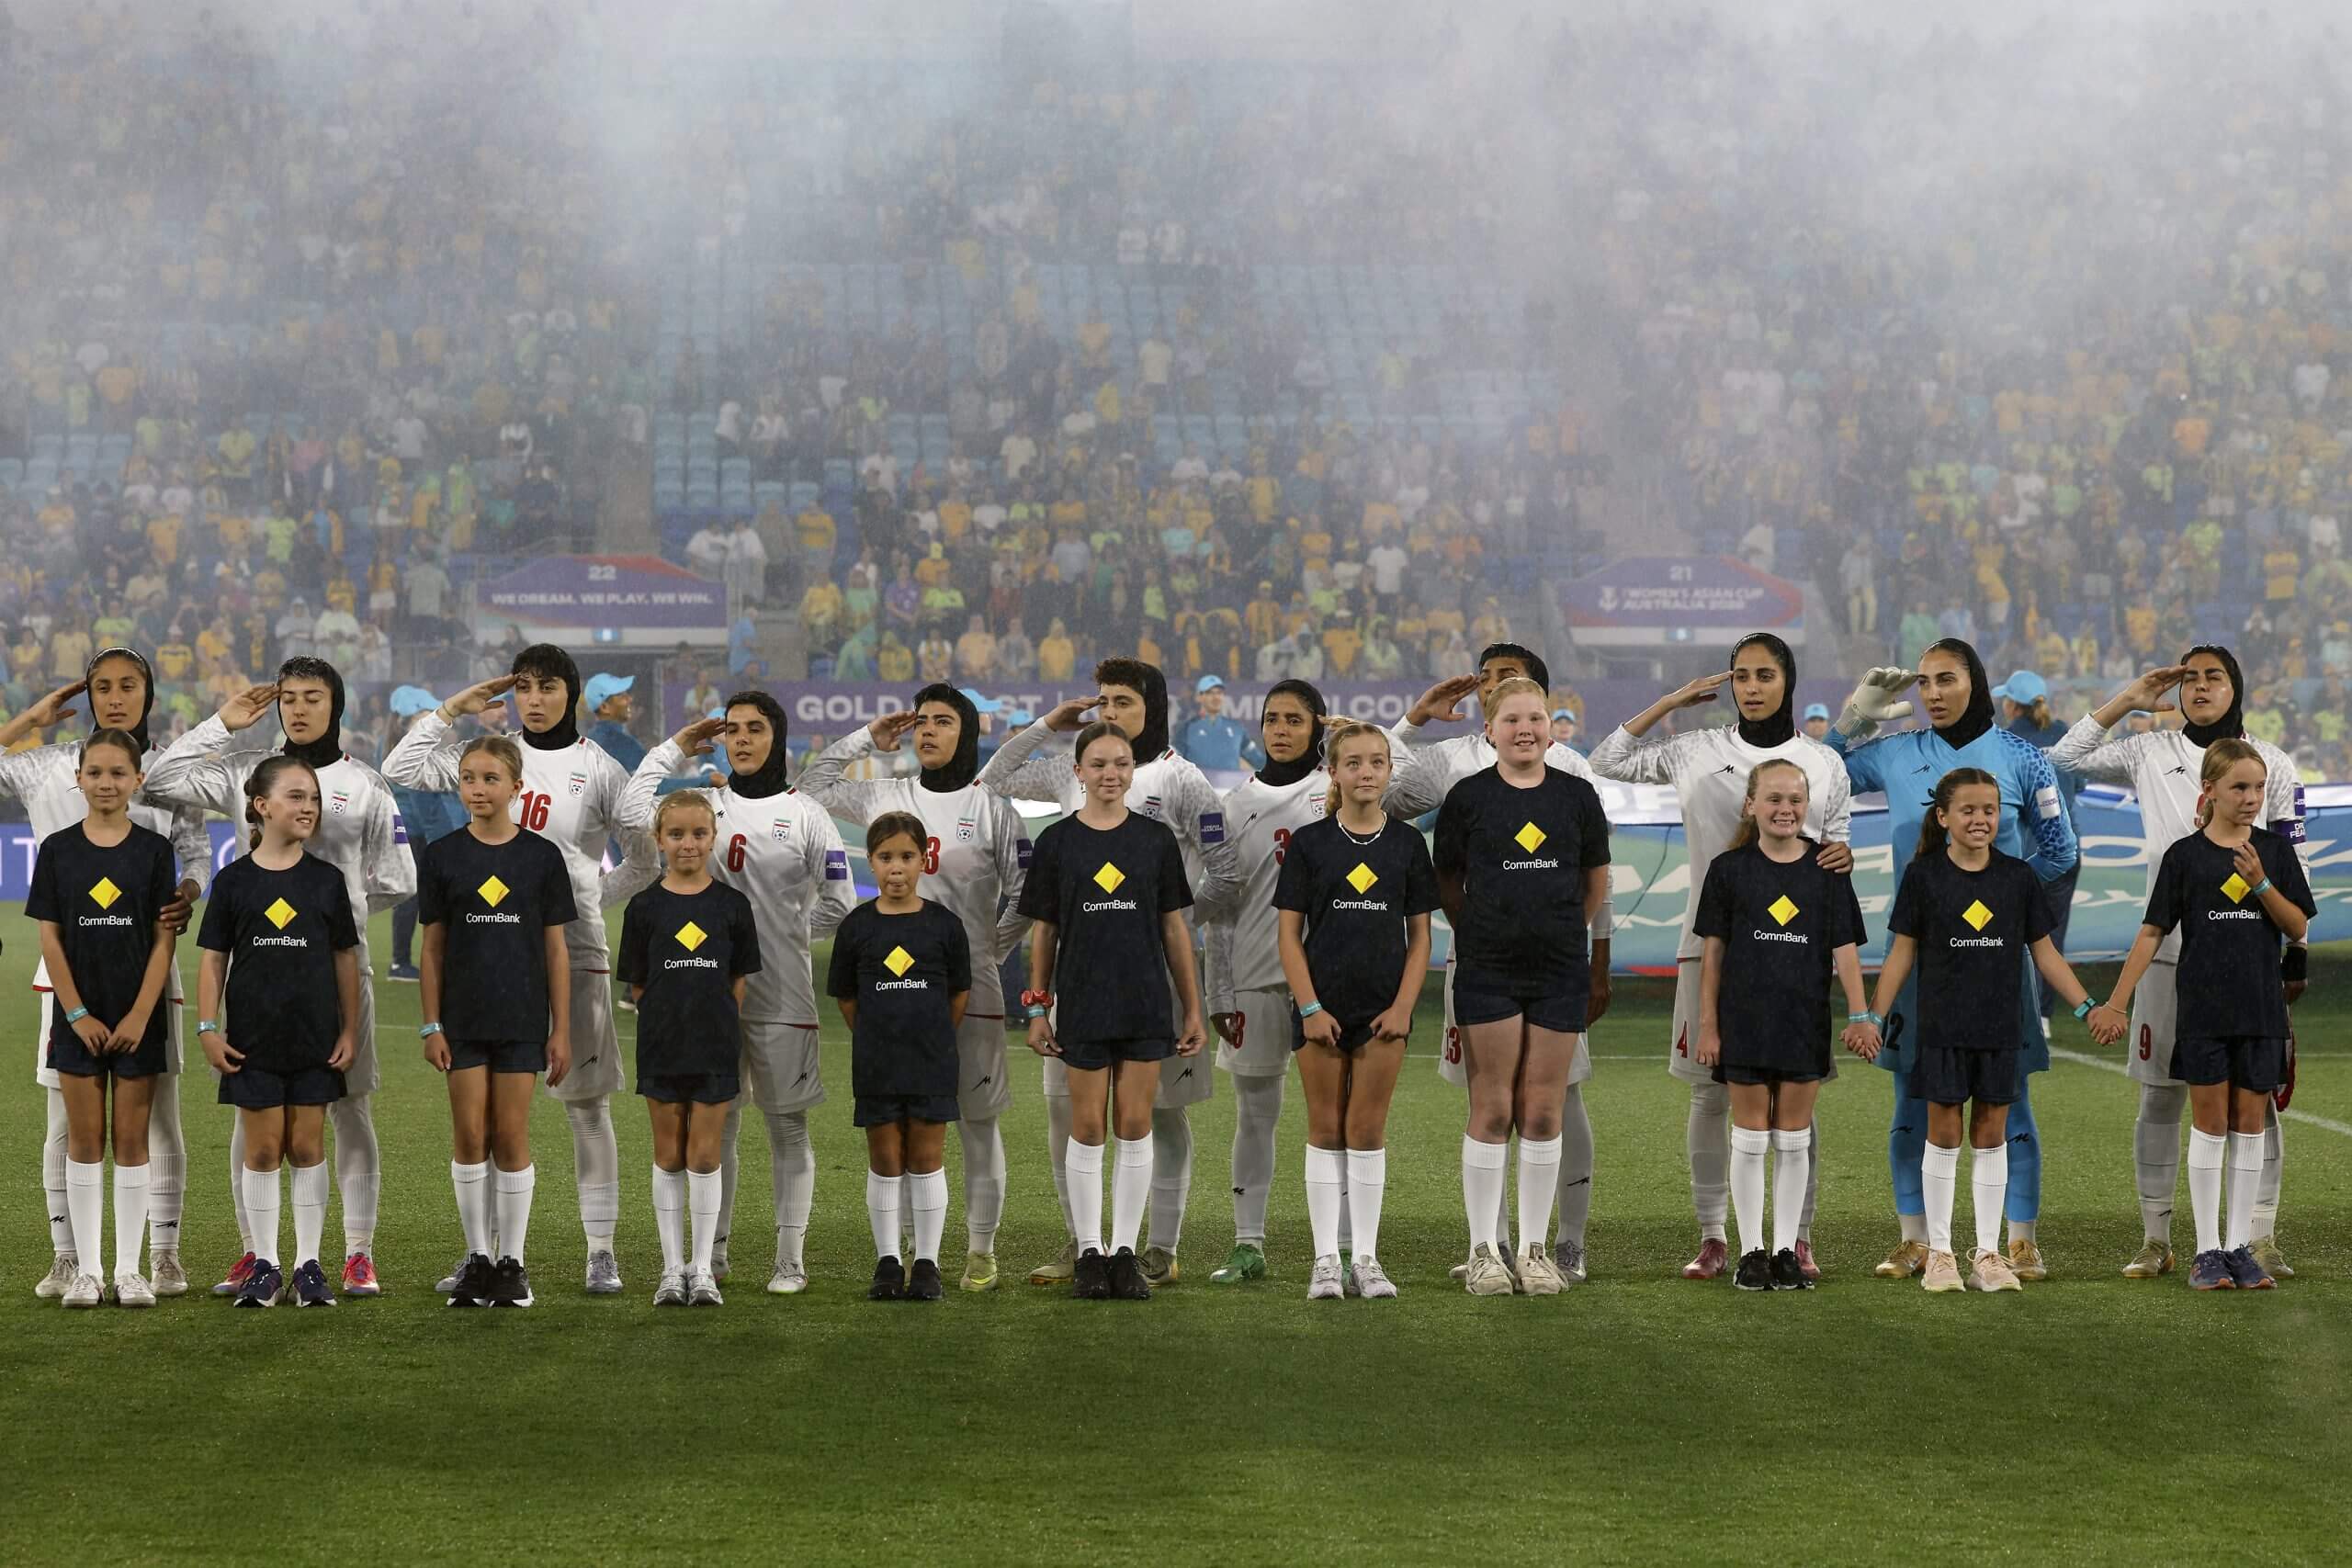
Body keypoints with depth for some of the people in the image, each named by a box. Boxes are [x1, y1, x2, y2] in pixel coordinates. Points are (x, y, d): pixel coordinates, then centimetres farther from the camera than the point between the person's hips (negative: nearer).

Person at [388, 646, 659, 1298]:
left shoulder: (599, 770, 1)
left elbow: (644, 862, 8)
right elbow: (401, 770, 8)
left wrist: (588, 899, 1)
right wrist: (454, 709, 5)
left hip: (572, 951, -3)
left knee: (587, 1103, 0)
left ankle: (601, 1251, 4)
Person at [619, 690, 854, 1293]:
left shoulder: (805, 813, 1)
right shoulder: (704, 806, 9)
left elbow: (838, 903, 0)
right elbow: (632, 811, -5)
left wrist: (785, 932, -1)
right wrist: (675, 747, 3)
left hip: (781, 989, -3)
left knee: (786, 1124, 2)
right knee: (713, 1124, 7)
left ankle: (790, 1258, 5)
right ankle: (712, 1252, 15)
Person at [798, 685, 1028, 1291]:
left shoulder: (992, 809, 0)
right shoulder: (884, 798, 8)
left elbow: (1023, 896, 4)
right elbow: (813, 784, 21)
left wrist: (989, 952, -1)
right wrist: (868, 739, 12)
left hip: (970, 984, -3)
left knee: (978, 1119, 1)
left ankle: (981, 1251, 8)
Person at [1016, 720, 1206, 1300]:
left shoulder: (1156, 839, 4)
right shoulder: (1057, 842, 1)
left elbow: (1174, 930, 7)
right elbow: (1044, 932, 5)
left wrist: (1193, 1009, 6)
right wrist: (1037, 1009, 1)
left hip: (1146, 1007, 1)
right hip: (1083, 1008, -1)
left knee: (1135, 1128, 2)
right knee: (1088, 1128, 2)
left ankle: (1126, 1252, 9)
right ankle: (1089, 1252, 10)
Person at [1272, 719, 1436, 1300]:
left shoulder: (1406, 843, 3)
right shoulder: (1309, 842, -1)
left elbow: (1420, 934, 5)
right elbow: (1289, 932, -2)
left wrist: (1404, 1005, -6)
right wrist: (1310, 1007, -10)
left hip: (1383, 1007, 1)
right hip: (1321, 1006, -1)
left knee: (1368, 1130, 3)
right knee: (1326, 1130, 4)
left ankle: (1366, 1257, 9)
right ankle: (1326, 1258, 8)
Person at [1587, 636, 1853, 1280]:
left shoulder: (1822, 762, 9)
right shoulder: (1697, 751, 7)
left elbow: (1836, 851, 13)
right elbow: (1608, 762, 9)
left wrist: (1843, 858, -11)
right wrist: (1673, 701, 5)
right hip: (1712, 938, 0)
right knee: (1710, 1094, 1)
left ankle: (1798, 1238, 8)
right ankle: (1712, 1238, 7)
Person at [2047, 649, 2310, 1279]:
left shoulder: (2272, 764, 5)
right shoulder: (2151, 754, 8)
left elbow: (2294, 866, 6)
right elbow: (2064, 759, 10)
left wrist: (2296, 950, 1)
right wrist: (2128, 701, 7)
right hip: (2169, 950, 1)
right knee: (2161, 1097, 3)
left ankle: (2262, 1240, 5)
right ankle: (2155, 1241, 10)